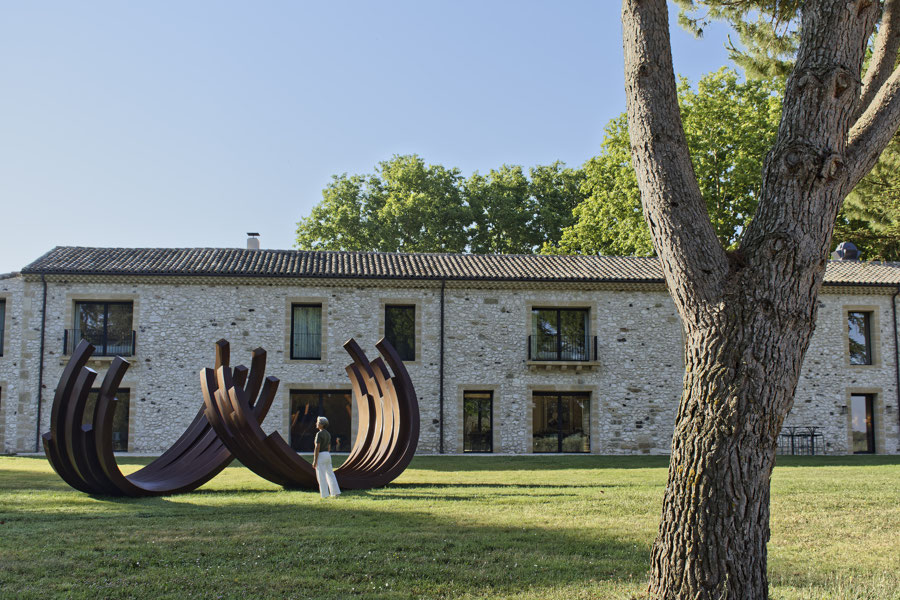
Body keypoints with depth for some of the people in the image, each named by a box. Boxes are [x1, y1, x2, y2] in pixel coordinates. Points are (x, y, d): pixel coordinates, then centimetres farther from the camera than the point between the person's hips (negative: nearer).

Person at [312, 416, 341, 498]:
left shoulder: (319, 434, -14)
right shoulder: (328, 434, 12)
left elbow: (317, 448, -18)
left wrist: (315, 461, -17)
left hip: (320, 456, -8)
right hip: (328, 455, 8)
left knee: (321, 476, -1)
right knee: (330, 474, 13)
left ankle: (325, 494, 1)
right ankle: (336, 492, 13)